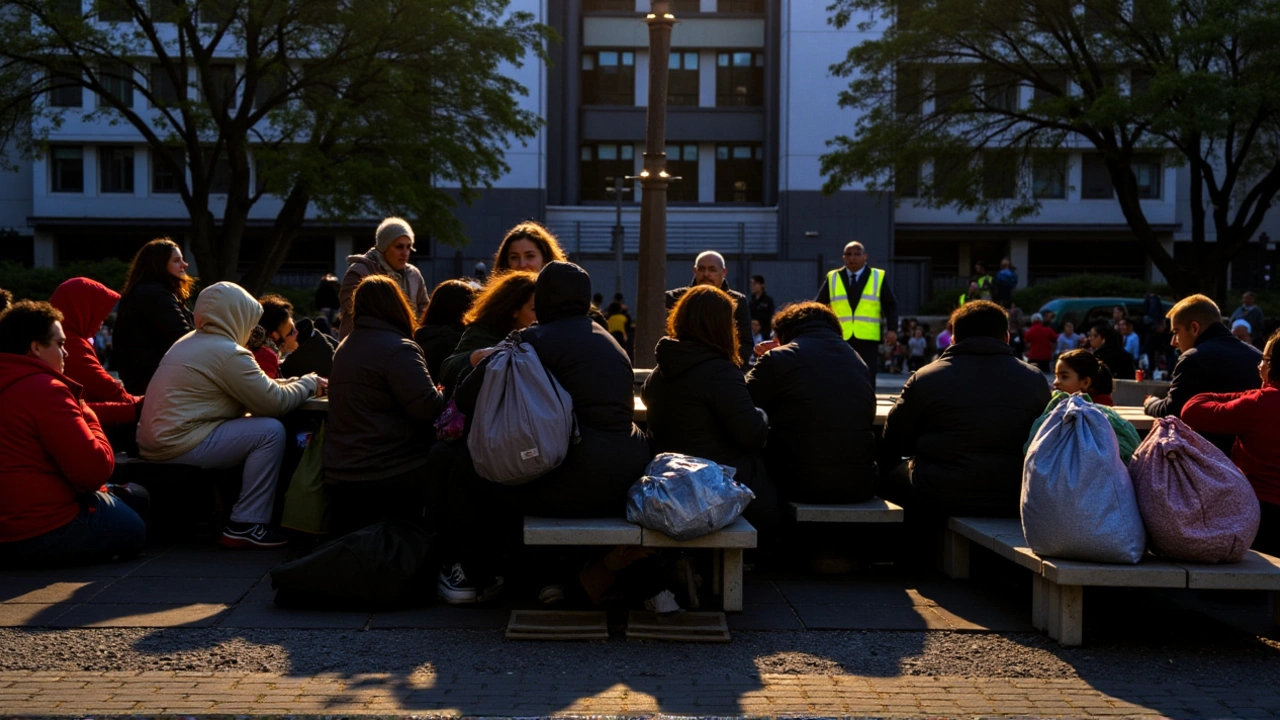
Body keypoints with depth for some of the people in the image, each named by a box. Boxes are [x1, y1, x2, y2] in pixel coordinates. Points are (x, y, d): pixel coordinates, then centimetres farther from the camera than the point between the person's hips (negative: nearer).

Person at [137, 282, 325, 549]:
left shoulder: (191, 342, 16)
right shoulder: (229, 353, -15)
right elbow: (276, 402, -14)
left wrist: (298, 382, 15)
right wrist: (309, 383, 3)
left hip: (155, 441, 11)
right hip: (179, 445, -11)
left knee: (249, 427, 23)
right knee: (271, 431, -10)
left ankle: (221, 513, 24)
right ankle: (246, 526, -7)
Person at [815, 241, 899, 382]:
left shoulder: (878, 277, 6)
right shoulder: (833, 278, 8)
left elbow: (890, 305, 6)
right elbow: (819, 305, 8)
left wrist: (892, 328, -7)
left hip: (867, 338, -1)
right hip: (840, 338, 1)